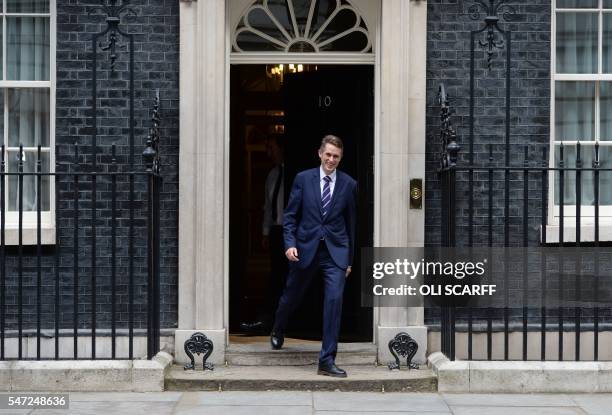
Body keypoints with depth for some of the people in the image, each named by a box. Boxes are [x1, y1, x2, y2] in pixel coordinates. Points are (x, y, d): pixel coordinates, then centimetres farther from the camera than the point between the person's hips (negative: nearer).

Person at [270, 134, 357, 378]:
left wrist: (349, 259, 11)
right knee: (291, 296, 17)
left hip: (335, 251, 0)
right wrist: (289, 244, -11)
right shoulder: (303, 179, 0)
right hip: (305, 248, 0)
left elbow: (350, 223, 9)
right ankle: (278, 331, 50)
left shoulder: (349, 184, 3)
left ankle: (327, 361, -6)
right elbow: (290, 215, 3)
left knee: (334, 301, -13)